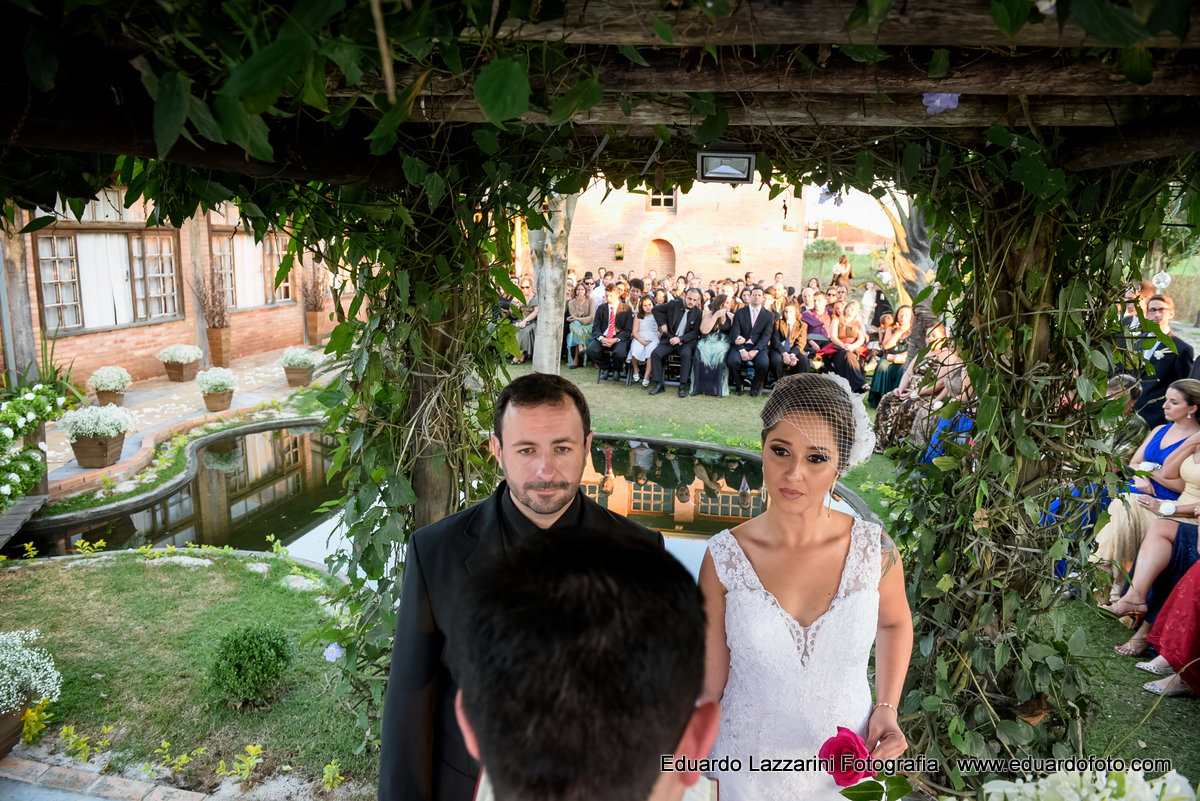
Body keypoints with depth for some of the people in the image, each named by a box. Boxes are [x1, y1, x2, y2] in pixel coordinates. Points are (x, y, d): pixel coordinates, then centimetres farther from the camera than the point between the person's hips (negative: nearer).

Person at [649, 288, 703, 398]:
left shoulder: (698, 312, -2)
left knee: (686, 354, -34)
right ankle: (659, 384, -15)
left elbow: (695, 332, -4)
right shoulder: (674, 304, -1)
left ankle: (683, 386, -28)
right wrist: (662, 324, 2)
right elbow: (656, 309, 12)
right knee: (655, 353, -23)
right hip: (669, 339, 2)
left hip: (686, 341, -2)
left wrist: (680, 339, -16)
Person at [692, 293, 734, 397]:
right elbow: (704, 330, -8)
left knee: (720, 354, -35)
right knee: (701, 353, -34)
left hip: (723, 343, 0)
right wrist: (716, 316, -9)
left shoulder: (731, 316, 12)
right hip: (708, 342, 0)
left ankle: (719, 388, -27)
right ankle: (701, 387, -25)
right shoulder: (709, 314, 9)